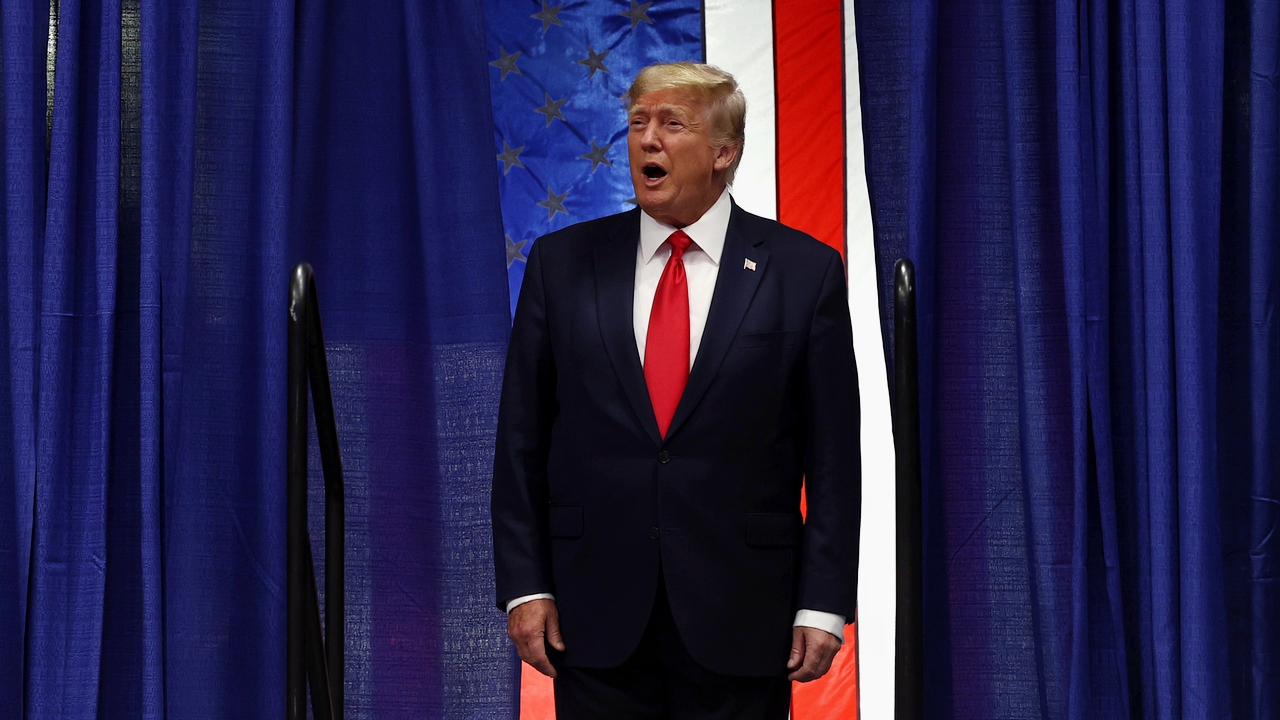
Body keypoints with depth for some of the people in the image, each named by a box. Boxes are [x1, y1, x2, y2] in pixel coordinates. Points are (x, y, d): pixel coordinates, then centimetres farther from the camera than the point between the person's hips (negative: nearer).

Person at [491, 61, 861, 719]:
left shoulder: (803, 271, 1)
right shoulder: (562, 262, 6)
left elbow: (833, 458, -1)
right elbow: (522, 441, 5)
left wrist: (822, 606, -6)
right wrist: (524, 586, -1)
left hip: (740, 621, -1)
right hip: (596, 621, 1)